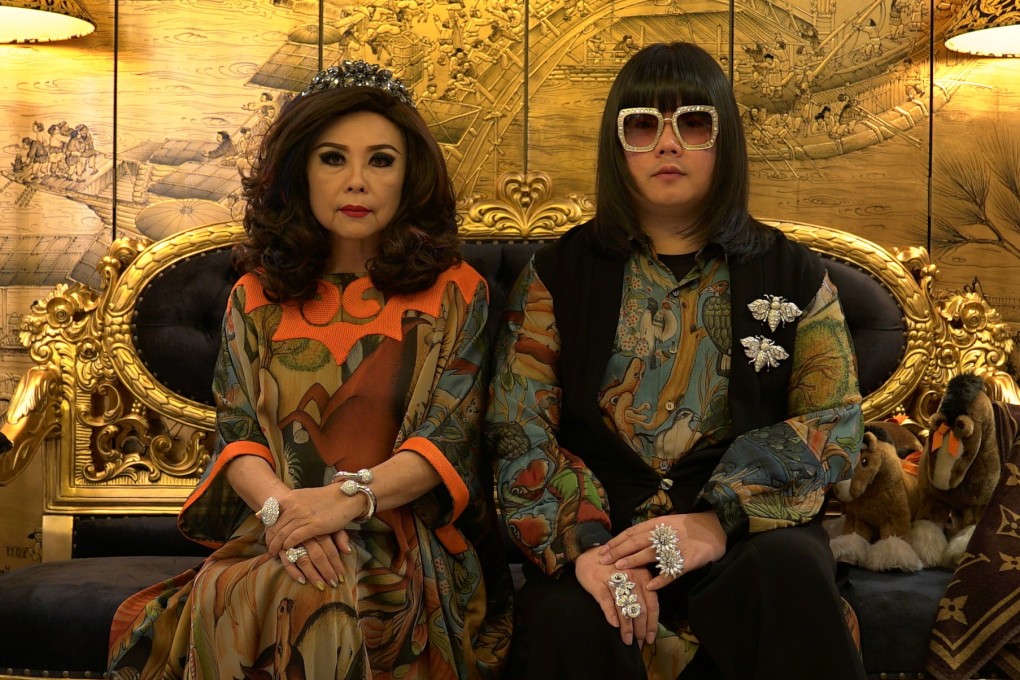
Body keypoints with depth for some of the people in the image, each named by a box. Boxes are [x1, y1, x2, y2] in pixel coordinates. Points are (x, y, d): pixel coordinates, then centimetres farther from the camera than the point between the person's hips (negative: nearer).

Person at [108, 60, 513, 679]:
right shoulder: (257, 298, 15)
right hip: (272, 542, 3)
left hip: (410, 545, -2)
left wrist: (348, 499, -22)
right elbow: (237, 434, 5)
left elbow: (447, 440, -4)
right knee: (225, 599, -32)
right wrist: (280, 505, -18)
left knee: (326, 606, -36)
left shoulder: (454, 293, 6)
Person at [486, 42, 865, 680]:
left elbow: (835, 420, 0)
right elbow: (518, 430, 0)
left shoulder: (792, 274, 10)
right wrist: (582, 544, -19)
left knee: (788, 569, -32)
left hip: (745, 529, 1)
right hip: (597, 525, -1)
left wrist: (722, 519, -17)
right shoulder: (559, 273, 9)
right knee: (567, 622, -33)